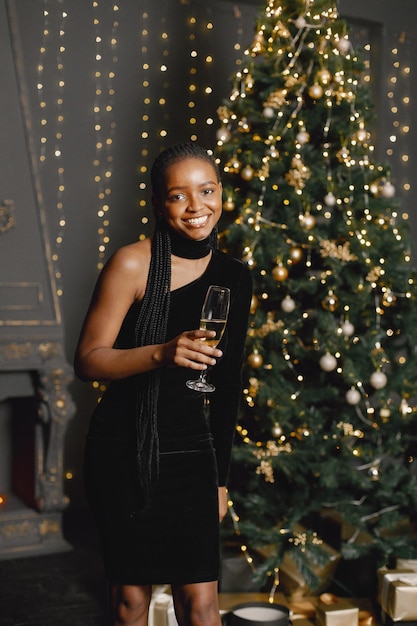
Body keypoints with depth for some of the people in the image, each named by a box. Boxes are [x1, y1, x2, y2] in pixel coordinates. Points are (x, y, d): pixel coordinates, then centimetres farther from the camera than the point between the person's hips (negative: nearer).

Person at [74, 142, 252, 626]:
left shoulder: (235, 277, 6)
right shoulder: (133, 263, -9)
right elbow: (87, 360, -10)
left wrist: (220, 476, 14)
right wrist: (161, 353, -27)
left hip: (191, 455, 3)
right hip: (123, 453, -3)